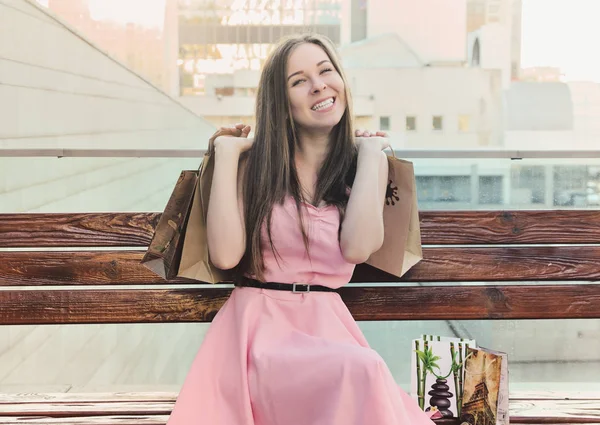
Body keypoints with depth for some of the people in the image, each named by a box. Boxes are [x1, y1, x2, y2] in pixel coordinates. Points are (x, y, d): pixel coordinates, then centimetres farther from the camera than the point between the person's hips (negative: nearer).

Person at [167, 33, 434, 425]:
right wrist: (226, 153, -4)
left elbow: (356, 248, -12)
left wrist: (370, 151, -2)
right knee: (359, 372, -33)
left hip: (328, 323, 2)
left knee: (365, 377, -34)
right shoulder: (255, 161, 5)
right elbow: (225, 255, -10)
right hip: (256, 322, -2)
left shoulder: (365, 163, 8)